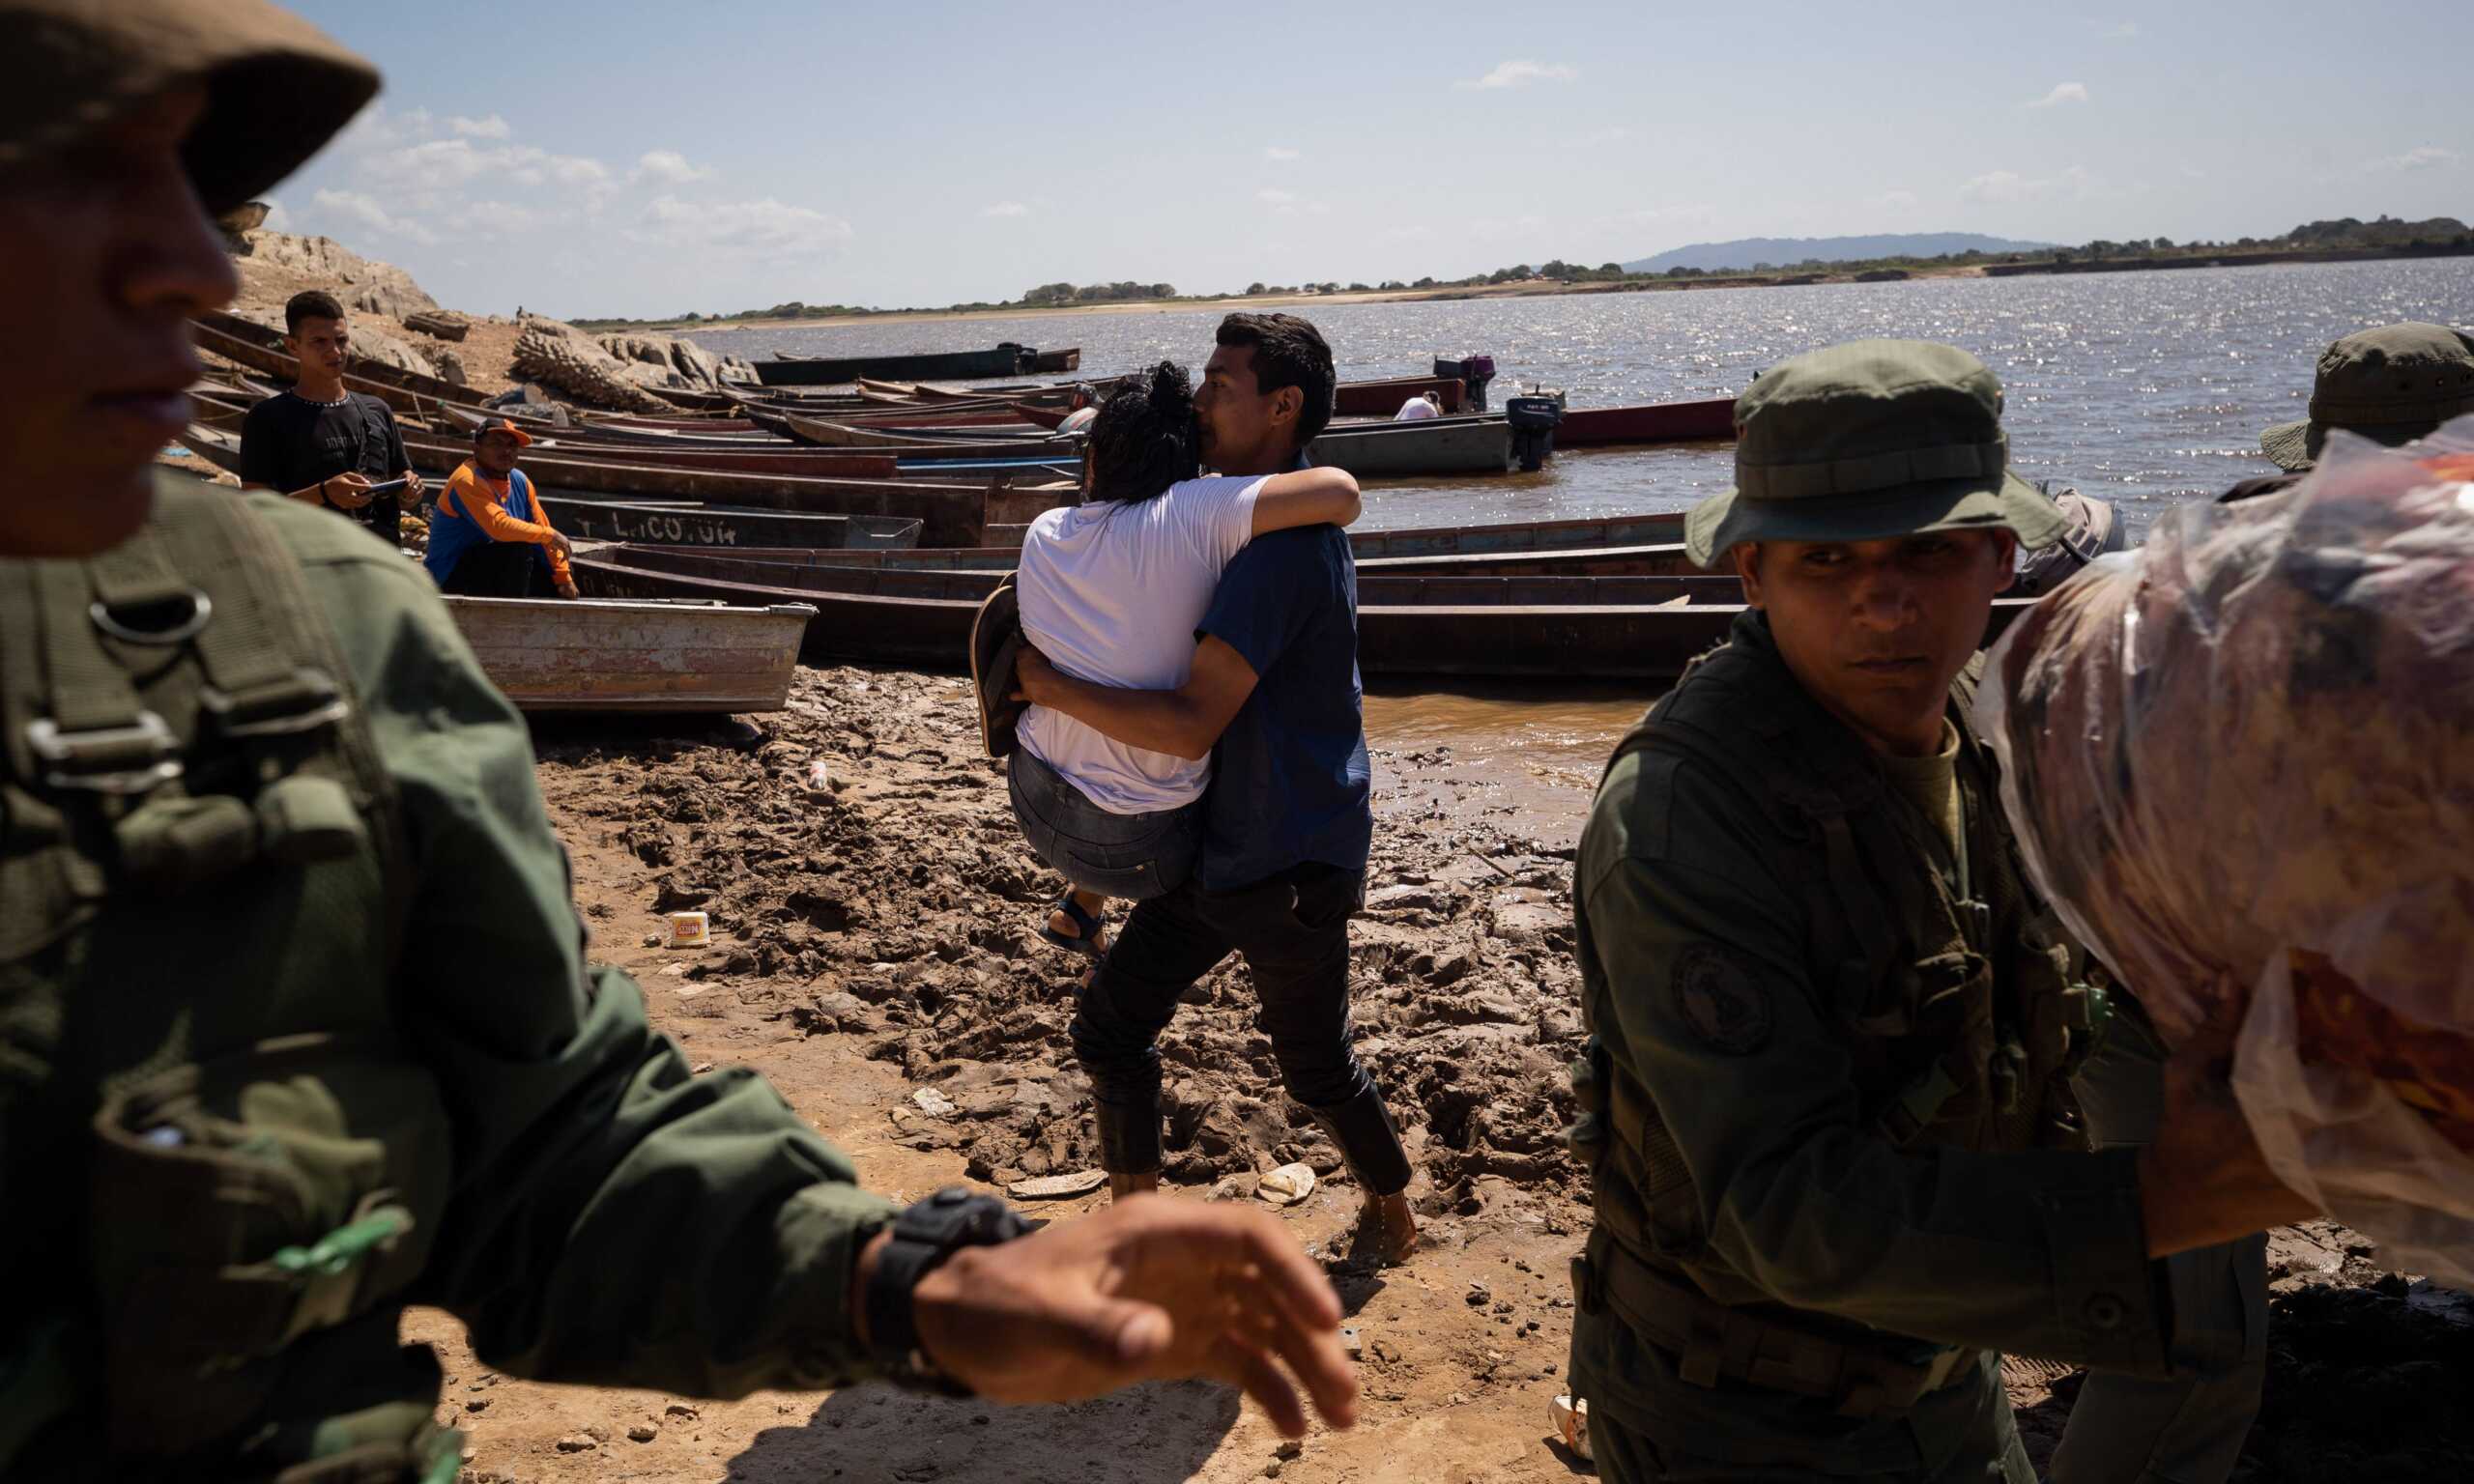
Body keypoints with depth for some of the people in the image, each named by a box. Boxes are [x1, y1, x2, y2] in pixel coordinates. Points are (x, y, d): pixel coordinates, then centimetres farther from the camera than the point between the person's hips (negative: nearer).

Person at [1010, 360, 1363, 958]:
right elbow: (1339, 491, -29)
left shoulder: (1043, 533, -4)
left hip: (1034, 798, 6)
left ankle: (1078, 910, 43)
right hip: (1137, 847, -5)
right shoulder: (1188, 513, -22)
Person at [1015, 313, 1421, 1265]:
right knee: (1109, 1028, 11)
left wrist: (1049, 685, -21)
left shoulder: (1283, 541, -26)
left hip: (1289, 865, -9)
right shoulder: (1283, 519, 8)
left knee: (1315, 1067, 12)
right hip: (1221, 843, 9)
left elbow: (1189, 725, -31)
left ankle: (1393, 1219, 38)